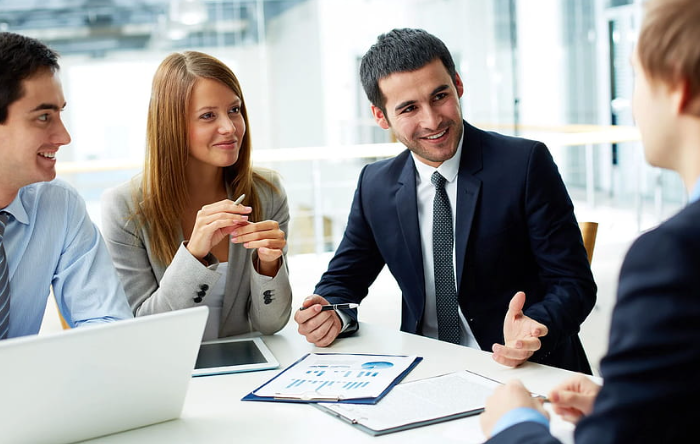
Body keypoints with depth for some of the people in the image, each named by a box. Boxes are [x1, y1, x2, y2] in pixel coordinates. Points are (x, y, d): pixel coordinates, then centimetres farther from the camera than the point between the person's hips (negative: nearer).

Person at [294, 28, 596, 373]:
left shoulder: (526, 163, -9)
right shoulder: (375, 185, 4)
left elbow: (574, 284, -9)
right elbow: (344, 279, 14)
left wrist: (532, 331, -29)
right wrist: (332, 315, -9)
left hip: (527, 370, -4)